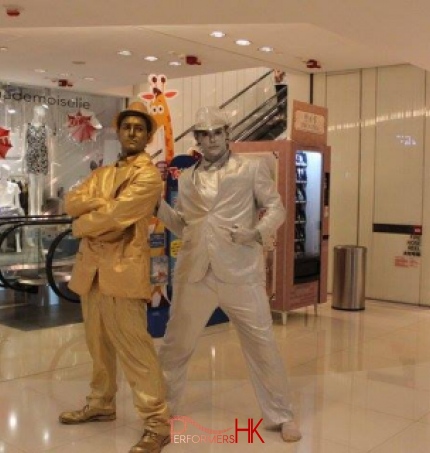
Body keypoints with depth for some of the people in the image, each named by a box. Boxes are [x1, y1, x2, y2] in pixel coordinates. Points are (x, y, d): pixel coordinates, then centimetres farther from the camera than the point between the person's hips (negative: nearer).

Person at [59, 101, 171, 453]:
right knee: (99, 343, 17)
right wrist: (100, 201, -13)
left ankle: (158, 423, -3)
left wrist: (81, 226, 0)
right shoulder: (101, 174, 19)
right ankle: (101, 404, 34)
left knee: (133, 346, -9)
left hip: (123, 267, -8)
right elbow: (71, 203, 5)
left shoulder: (148, 175, -6)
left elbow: (114, 215, -17)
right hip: (91, 266, 8)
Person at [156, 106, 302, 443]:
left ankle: (281, 415, 22)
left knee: (262, 344, 4)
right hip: (194, 273, 3)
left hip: (240, 272, -3)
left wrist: (258, 233, -14)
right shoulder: (187, 178, 14)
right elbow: (181, 225, 15)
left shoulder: (252, 168, 4)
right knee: (176, 344, 13)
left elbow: (276, 208, 4)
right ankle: (163, 407, 34)